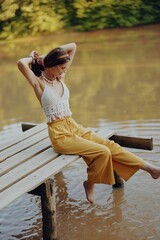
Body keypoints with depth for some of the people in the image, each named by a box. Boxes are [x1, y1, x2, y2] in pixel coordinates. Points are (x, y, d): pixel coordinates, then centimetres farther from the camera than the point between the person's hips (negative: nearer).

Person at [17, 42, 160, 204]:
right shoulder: (39, 82, -9)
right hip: (59, 134, -7)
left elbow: (73, 46, 13)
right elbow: (21, 63, -28)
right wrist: (33, 58, -6)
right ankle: (89, 184, 6)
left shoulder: (60, 78, 9)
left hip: (74, 127, 7)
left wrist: (47, 56, 7)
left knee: (110, 145, -2)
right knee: (103, 152, -17)